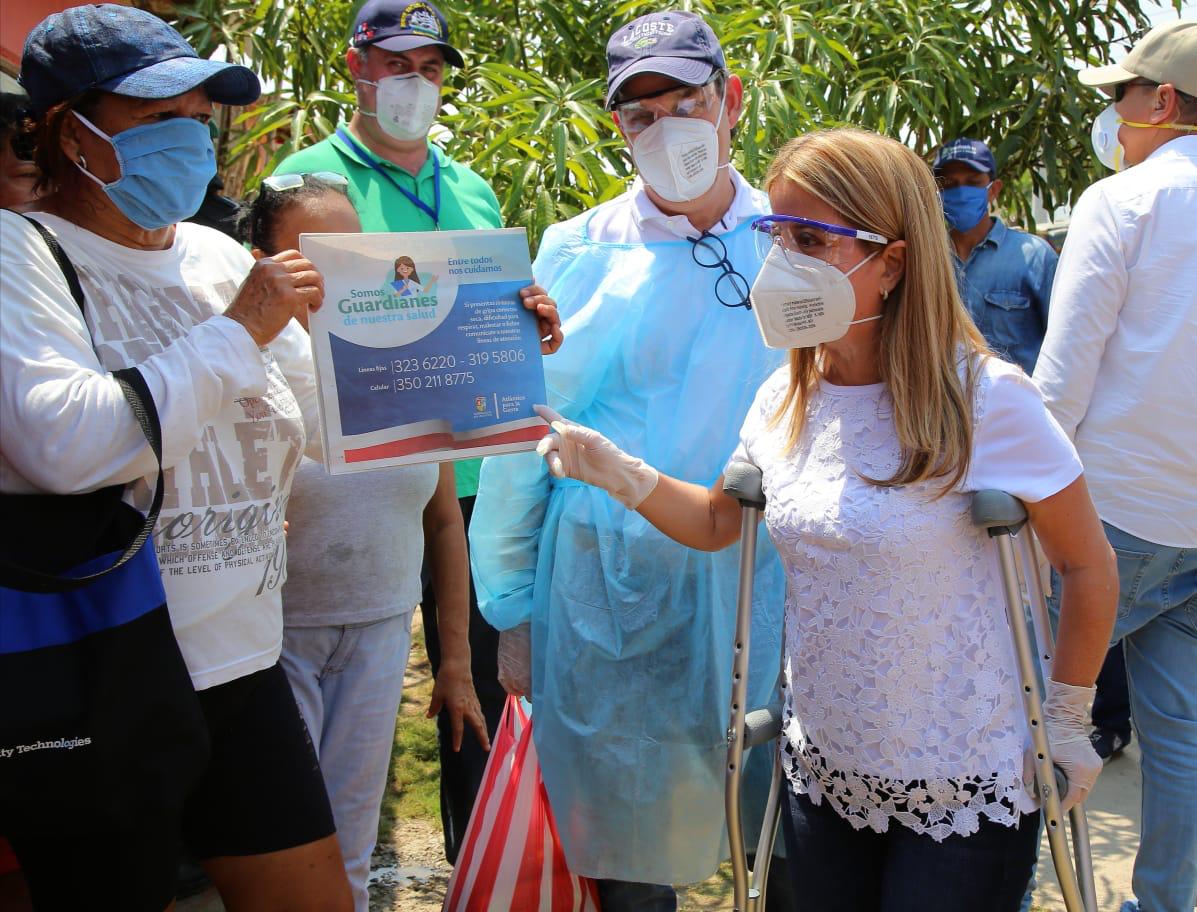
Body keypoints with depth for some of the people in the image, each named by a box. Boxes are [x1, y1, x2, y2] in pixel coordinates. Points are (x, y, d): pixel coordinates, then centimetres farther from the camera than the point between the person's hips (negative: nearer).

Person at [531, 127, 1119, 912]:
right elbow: (718, 522, 11)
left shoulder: (987, 399, -20)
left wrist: (1067, 723, -3)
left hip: (962, 792, -5)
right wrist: (620, 474, -5)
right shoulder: (787, 399, -3)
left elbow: (1088, 566, -9)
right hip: (823, 775, 5)